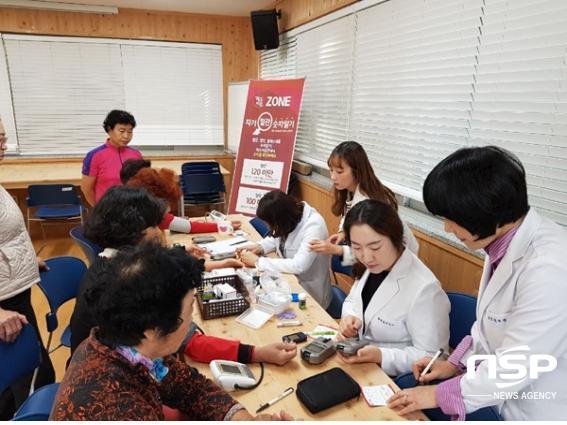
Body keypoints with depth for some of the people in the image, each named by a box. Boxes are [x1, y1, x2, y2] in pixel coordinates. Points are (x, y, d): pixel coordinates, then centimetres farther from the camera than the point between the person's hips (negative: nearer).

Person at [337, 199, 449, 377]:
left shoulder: (424, 289, -27)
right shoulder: (371, 267, -4)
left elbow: (431, 357, -20)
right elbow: (352, 302, 12)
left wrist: (380, 356, -31)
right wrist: (350, 318, -10)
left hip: (392, 377, -7)